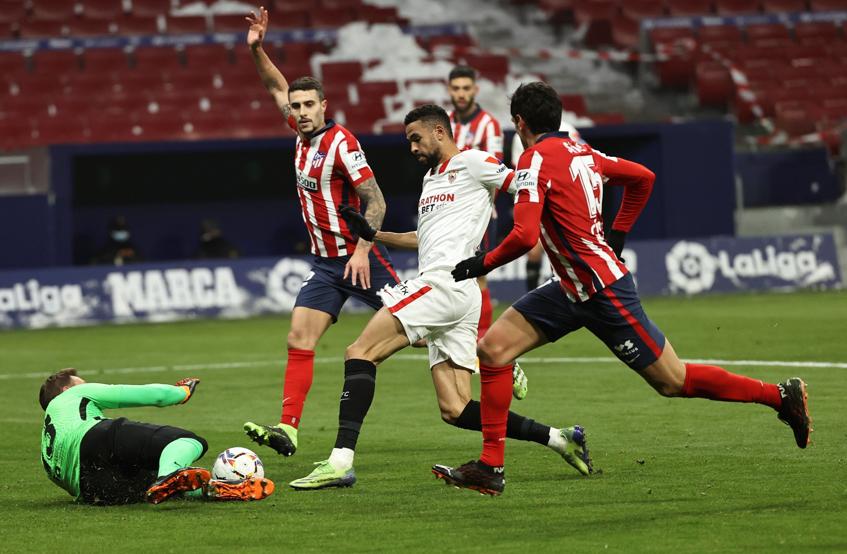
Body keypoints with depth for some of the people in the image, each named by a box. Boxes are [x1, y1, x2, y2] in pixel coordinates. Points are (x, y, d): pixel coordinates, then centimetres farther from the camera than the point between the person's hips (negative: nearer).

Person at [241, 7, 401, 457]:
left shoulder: (340, 142, -16)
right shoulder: (303, 133, 7)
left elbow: (375, 201, -18)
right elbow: (278, 88, 22)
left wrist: (362, 250, -26)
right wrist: (257, 49, 9)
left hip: (357, 259, -7)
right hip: (325, 264, 7)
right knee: (299, 341, -5)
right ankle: (288, 428, -10)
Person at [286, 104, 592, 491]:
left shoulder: (471, 162, 2)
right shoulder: (431, 178, 29)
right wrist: (372, 234, 32)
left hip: (445, 282, -10)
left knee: (360, 354, -16)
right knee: (454, 410, 2)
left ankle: (341, 461, -26)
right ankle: (557, 438, 3)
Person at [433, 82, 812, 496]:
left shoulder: (535, 160, -16)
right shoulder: (581, 151, 10)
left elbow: (524, 236, -26)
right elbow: (643, 178, 21)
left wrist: (483, 264, -10)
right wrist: (616, 236, 25)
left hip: (604, 291, -9)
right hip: (573, 290, 9)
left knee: (673, 382, 0)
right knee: (493, 349, 0)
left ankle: (781, 396, 13)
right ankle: (490, 468, 1)